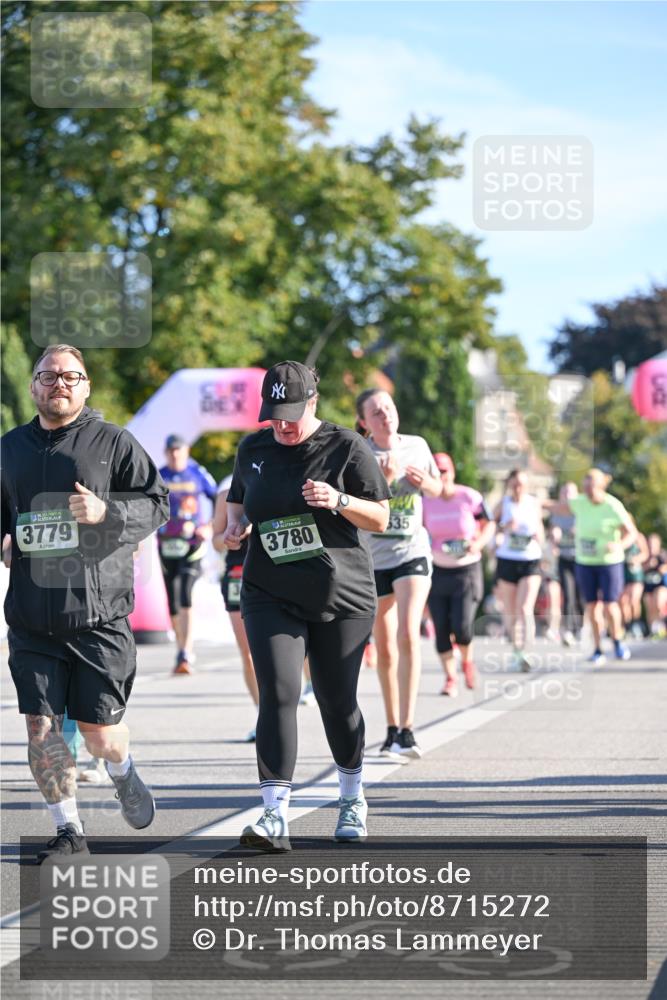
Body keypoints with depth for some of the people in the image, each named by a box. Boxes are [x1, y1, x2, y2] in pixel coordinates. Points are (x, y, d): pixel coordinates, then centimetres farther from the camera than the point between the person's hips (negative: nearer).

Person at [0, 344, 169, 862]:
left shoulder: (114, 443, 2)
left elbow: (156, 504, -1)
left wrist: (106, 512, -16)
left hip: (99, 613, -3)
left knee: (99, 731, 0)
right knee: (42, 726, -3)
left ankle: (124, 774, 35)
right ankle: (68, 831, 10)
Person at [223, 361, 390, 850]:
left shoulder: (346, 447, -4)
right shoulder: (253, 449, 6)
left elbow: (380, 518, -3)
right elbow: (237, 500, 23)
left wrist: (339, 501, -22)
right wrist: (235, 525, 0)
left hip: (342, 595, -2)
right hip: (271, 597, 2)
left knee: (337, 701, 6)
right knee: (278, 695, -14)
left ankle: (352, 798, 30)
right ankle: (275, 815, -19)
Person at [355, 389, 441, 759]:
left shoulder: (417, 446, 1)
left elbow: (437, 489, 15)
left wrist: (423, 481, -7)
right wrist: (385, 478, -31)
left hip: (412, 553, 0)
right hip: (373, 559, 0)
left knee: (408, 635, -18)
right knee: (384, 648, 9)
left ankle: (407, 731, -20)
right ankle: (392, 729, 24)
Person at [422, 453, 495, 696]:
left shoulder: (470, 498, -7)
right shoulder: (425, 502, 0)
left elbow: (489, 525, 3)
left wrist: (478, 544, -14)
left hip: (466, 569, -3)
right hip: (437, 571, 3)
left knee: (461, 628, -11)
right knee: (441, 628, -2)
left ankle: (467, 662, 21)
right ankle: (450, 679, 11)